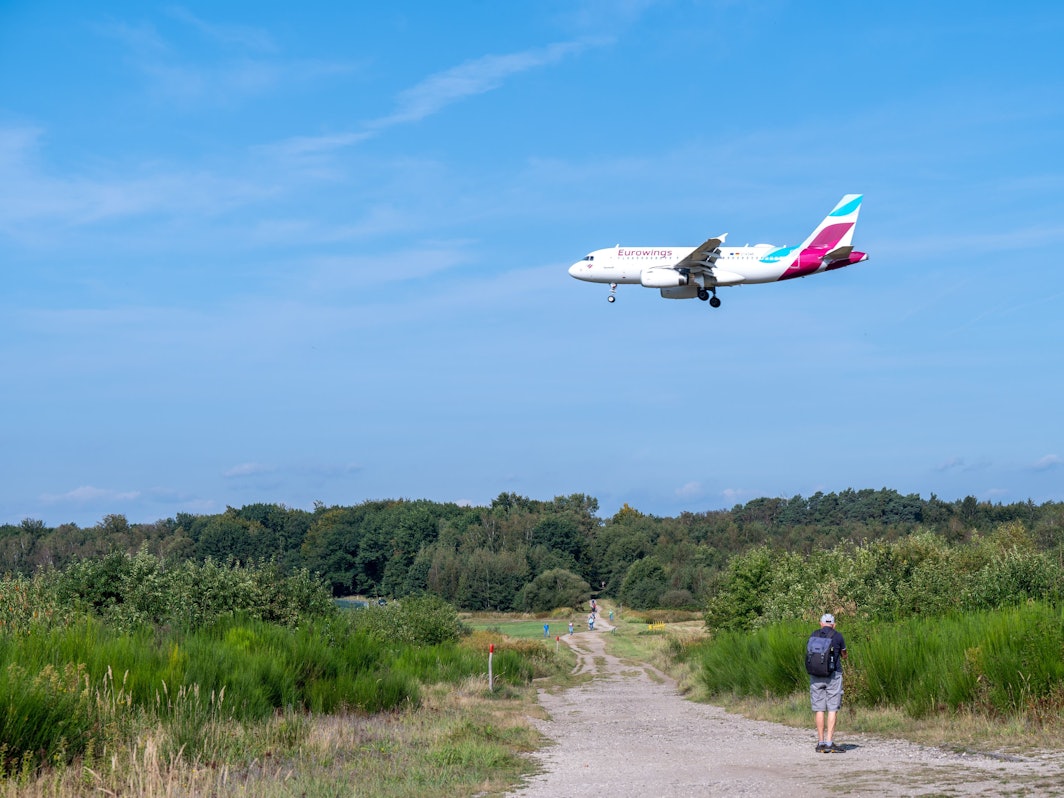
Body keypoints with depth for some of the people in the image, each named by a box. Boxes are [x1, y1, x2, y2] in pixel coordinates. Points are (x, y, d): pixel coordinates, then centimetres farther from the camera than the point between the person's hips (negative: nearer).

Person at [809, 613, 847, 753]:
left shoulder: (814, 635, 5)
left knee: (819, 710, 6)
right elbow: (844, 655, 11)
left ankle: (821, 743, 7)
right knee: (832, 709, -2)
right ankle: (829, 742, -9)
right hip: (833, 675, -3)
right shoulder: (837, 635, -1)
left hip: (816, 677, 3)